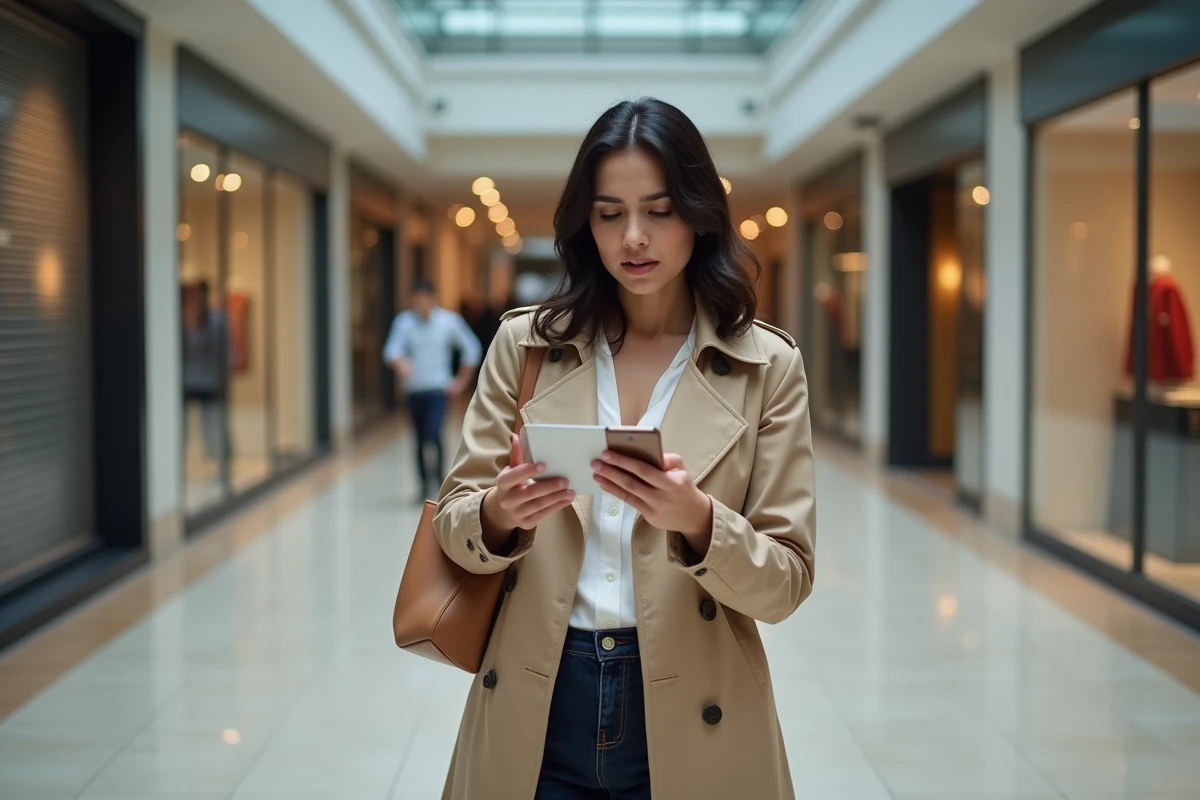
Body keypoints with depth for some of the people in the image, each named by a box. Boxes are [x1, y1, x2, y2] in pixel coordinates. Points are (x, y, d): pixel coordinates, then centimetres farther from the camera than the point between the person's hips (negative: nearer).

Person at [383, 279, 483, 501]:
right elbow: (392, 349, -18)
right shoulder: (404, 321, -4)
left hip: (439, 389, -2)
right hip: (414, 389, 2)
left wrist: (461, 381, 2)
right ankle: (426, 485, 20)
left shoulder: (450, 321, -5)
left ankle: (437, 475, -2)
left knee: (432, 433, -19)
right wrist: (400, 363, -40)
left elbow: (472, 349, 4)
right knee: (420, 439, 9)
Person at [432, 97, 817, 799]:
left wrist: (695, 521, -25)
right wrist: (499, 513, -20)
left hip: (689, 721, -1)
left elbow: (786, 582, -6)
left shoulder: (766, 366, -4)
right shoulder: (526, 345, 1)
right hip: (534, 714, 1)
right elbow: (452, 524, 2)